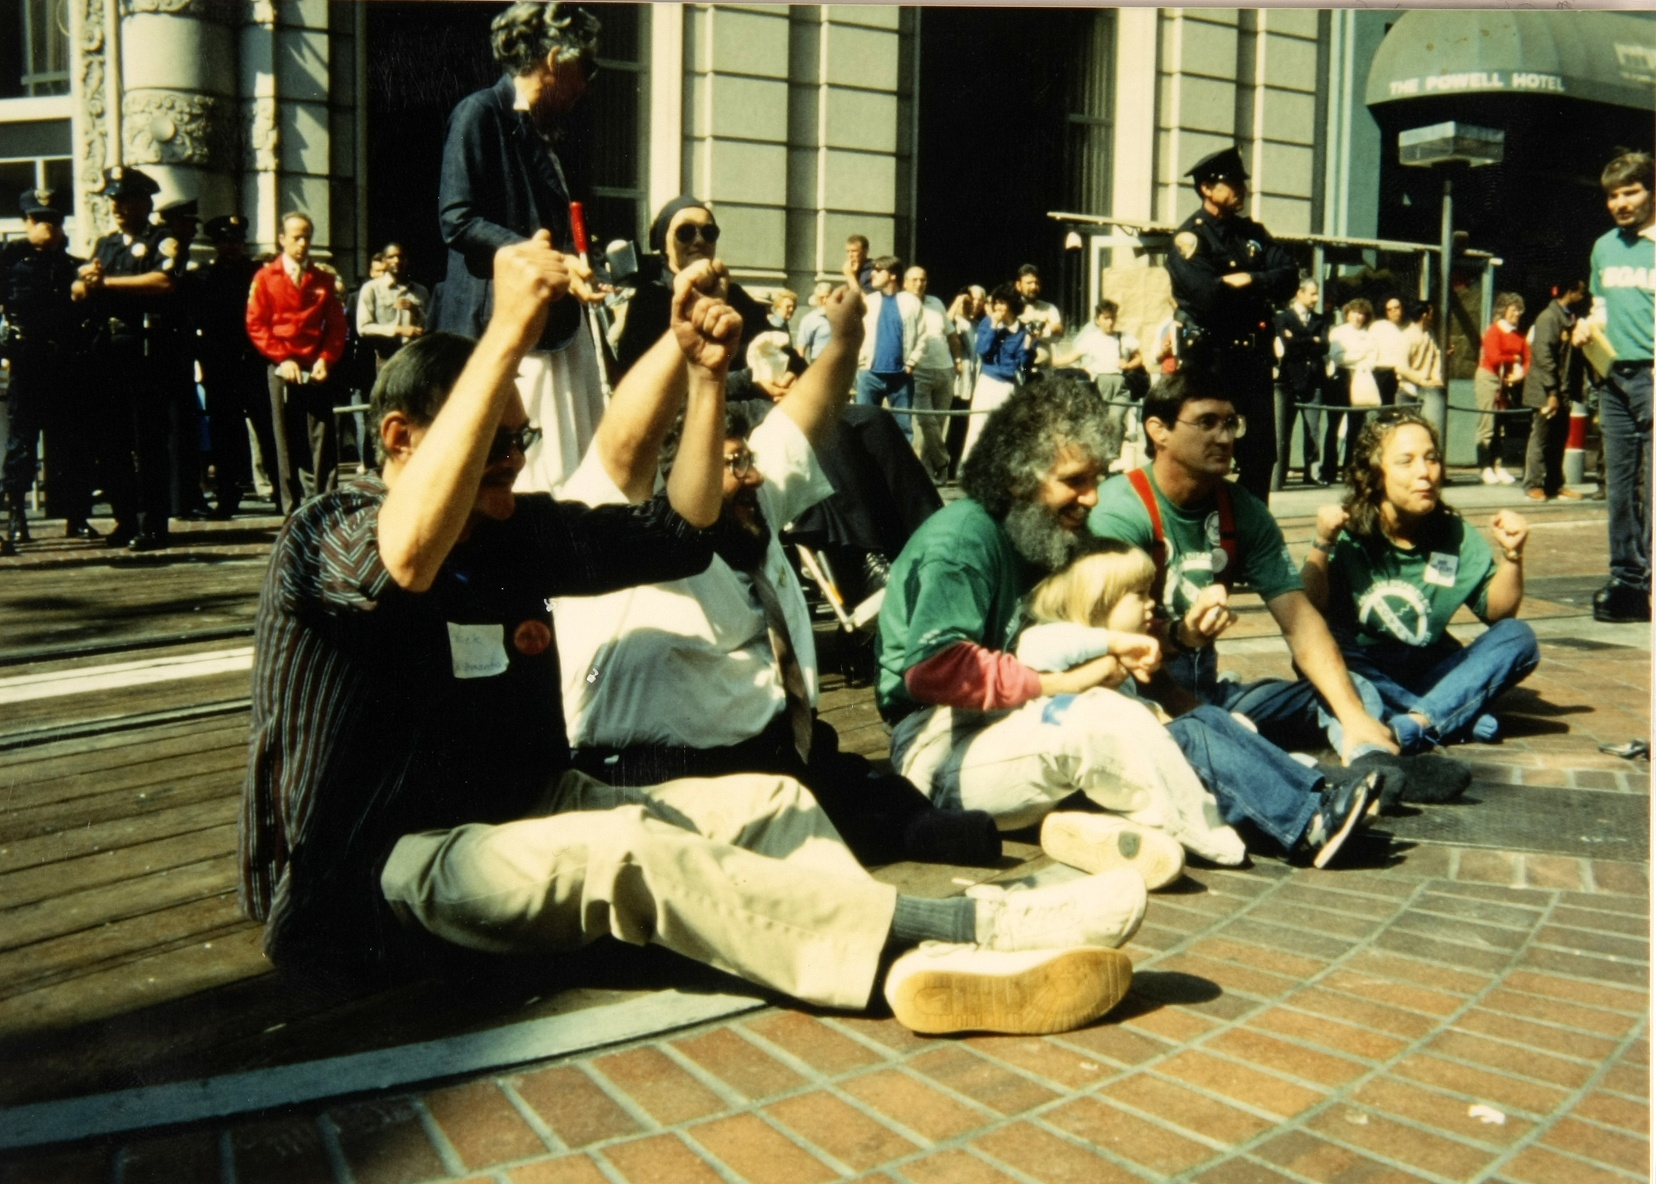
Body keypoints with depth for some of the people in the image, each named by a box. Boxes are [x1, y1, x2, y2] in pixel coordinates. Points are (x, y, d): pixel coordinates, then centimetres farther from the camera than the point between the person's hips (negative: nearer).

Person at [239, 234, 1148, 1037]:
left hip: (524, 816, 9)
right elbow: (407, 557, -37)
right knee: (621, 852, -33)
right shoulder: (324, 536, -11)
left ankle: (921, 963, -35)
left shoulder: (517, 529, 11)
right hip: (381, 867, -8)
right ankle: (962, 932, -37)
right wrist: (508, 331, -36)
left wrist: (707, 375, 0)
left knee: (767, 802, -8)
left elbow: (678, 529, 12)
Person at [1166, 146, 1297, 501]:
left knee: (1261, 455, 9)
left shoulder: (1252, 232, 15)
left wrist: (1248, 281, -15)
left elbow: (1288, 276, 3)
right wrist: (1259, 290, -5)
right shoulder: (1190, 236, -7)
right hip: (1209, 357, -6)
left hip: (1253, 355, 7)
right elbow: (1209, 296, -21)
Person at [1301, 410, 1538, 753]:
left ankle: (1415, 723, -36)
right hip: (1363, 674, -3)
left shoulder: (1454, 535, 2)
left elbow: (1497, 612, 1)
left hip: (1430, 678, 4)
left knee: (1518, 637, -17)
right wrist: (1322, 545, -28)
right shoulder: (1347, 535, -7)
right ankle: (1458, 718, -32)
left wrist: (1511, 555, -14)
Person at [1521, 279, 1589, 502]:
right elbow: (1544, 356, -16)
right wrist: (1552, 392, -19)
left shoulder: (1569, 318, 15)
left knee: (1559, 440, 10)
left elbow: (1574, 356, 16)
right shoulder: (1548, 317, -10)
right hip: (1547, 392, -8)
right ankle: (1533, 485, 3)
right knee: (1541, 438, -2)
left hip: (1563, 392, 8)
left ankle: (1555, 485, 16)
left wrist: (1569, 392, 7)